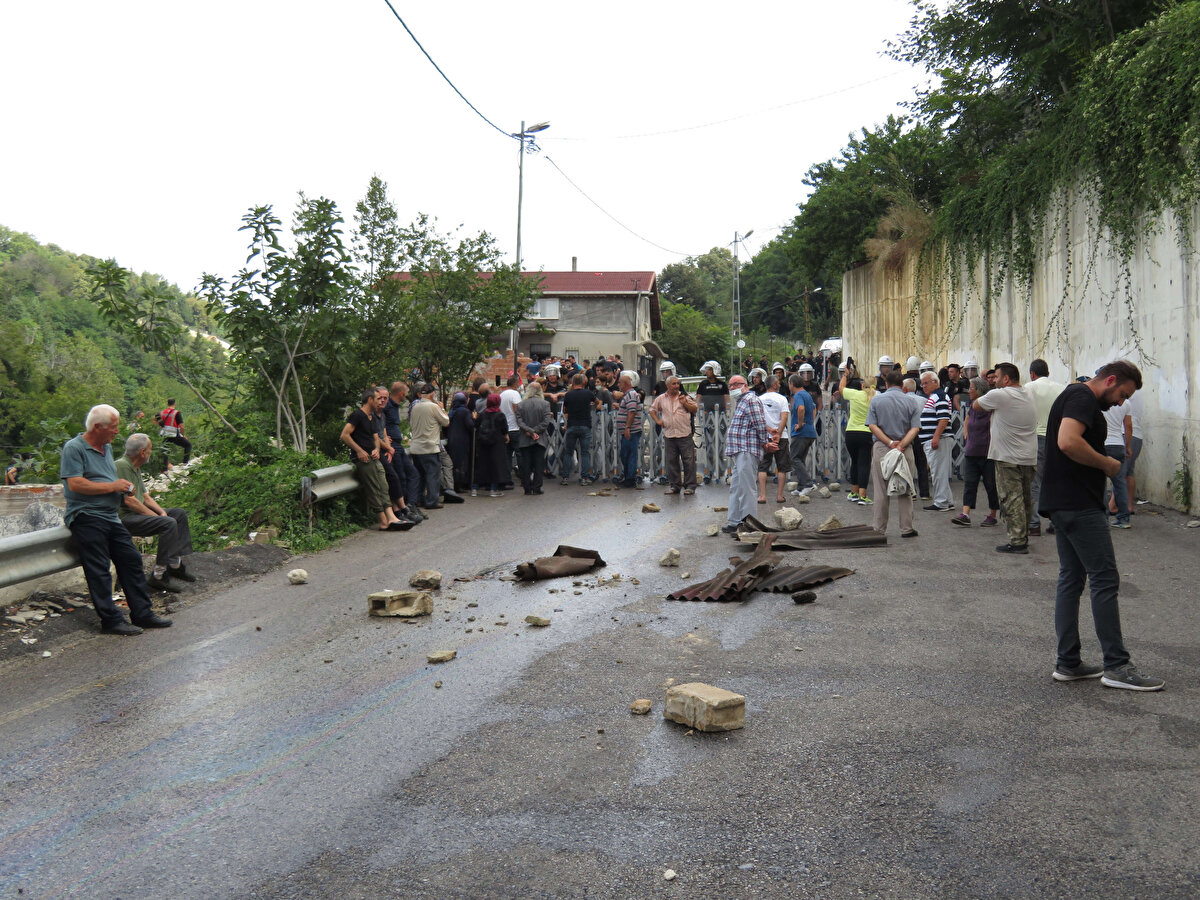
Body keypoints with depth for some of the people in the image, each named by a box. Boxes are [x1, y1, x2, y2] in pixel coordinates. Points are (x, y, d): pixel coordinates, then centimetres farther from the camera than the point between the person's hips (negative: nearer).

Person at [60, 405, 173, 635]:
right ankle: (111, 620, -5)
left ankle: (142, 614, 10)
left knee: (131, 560, 5)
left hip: (111, 517, 9)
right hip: (86, 516, -9)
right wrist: (113, 487, -13)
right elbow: (75, 484, -18)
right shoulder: (74, 448, -8)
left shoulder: (107, 447, 19)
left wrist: (123, 488, 8)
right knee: (99, 570, -8)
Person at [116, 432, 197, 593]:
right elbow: (129, 500, -23)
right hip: (125, 517, -11)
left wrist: (162, 512, 2)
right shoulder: (121, 466, -17)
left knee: (179, 513, 10)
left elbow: (145, 496, 19)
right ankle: (159, 575, -25)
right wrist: (155, 516, -16)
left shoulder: (135, 468, 16)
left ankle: (176, 563, 6)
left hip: (139, 512, 11)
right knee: (169, 523, -26)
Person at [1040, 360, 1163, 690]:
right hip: (1080, 505, -11)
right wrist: (1106, 463, -16)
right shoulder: (1082, 397, -12)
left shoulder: (1075, 396, 20)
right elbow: (1068, 441, -29)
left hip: (1063, 503, 11)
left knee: (1071, 579, 11)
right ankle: (1116, 665, -1)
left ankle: (1068, 663, 13)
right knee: (1105, 580, -6)